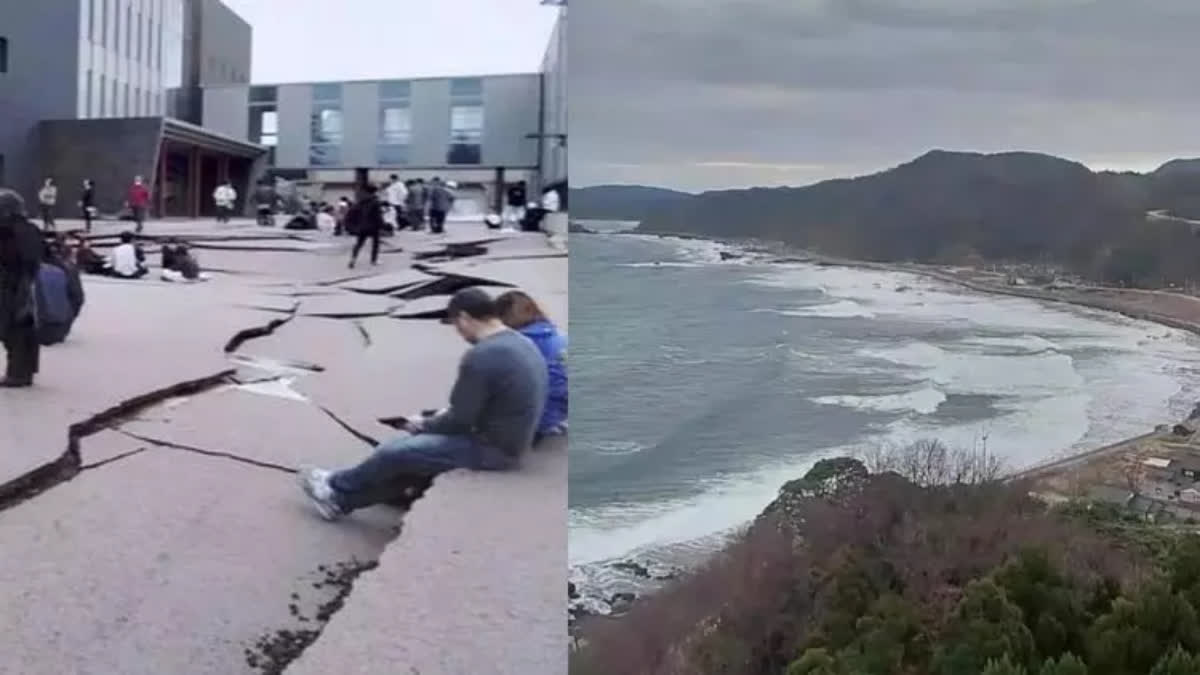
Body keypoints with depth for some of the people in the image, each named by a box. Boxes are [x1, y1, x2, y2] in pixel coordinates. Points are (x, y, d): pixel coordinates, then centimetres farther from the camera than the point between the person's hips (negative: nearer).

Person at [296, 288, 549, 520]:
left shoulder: (481, 356, -24)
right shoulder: (521, 343, 7)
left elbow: (460, 421, -17)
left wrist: (425, 425, 2)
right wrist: (442, 418, 10)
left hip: (492, 449, -9)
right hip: (506, 442, 9)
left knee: (395, 452, 1)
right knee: (412, 445, 16)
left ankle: (336, 488, 25)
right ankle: (341, 499, 23)